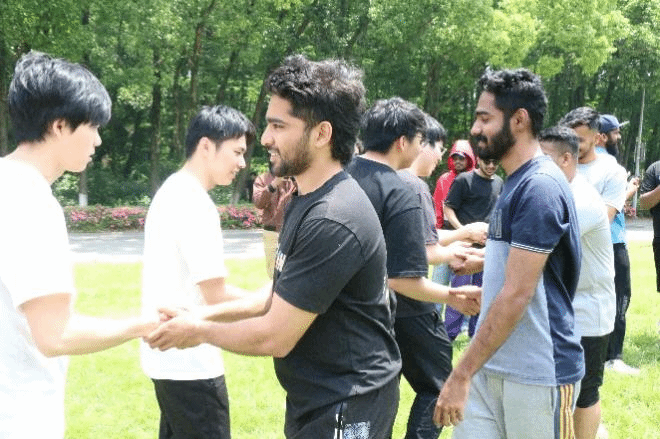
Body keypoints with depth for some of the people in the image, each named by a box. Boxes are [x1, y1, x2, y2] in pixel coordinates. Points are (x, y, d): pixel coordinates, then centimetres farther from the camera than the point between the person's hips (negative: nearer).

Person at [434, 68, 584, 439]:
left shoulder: (539, 187, -18)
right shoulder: (518, 182, 12)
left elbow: (517, 295, -22)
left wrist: (462, 374, -20)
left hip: (538, 375, -8)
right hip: (492, 367, 9)